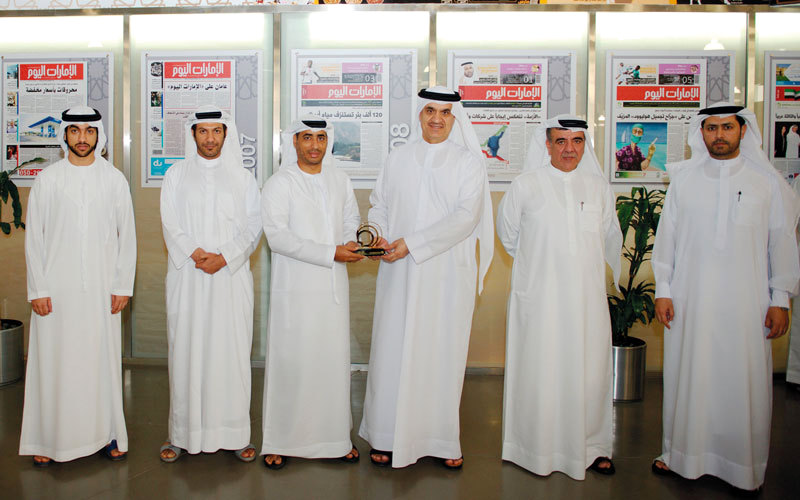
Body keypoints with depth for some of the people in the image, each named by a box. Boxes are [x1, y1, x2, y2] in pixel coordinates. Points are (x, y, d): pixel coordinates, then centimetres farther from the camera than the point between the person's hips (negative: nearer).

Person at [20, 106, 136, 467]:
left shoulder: (114, 179, 5)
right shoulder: (47, 180, 3)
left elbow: (126, 235, 5)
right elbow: (34, 237, 3)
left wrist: (123, 285, 0)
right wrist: (37, 289, -3)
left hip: (102, 288, 0)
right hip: (56, 288, 0)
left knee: (103, 358, 5)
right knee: (53, 360, 4)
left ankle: (107, 433, 18)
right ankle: (48, 439, 16)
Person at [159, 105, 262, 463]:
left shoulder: (242, 178, 10)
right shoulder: (176, 175, 11)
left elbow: (253, 227, 2)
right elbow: (171, 224, 2)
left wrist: (224, 258, -12)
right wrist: (195, 254, -13)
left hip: (232, 276, 0)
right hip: (187, 277, 0)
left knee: (232, 350, 0)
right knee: (186, 350, 1)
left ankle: (234, 433, 9)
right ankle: (183, 433, 12)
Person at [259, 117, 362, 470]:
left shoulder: (339, 180, 12)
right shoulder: (279, 183, -5)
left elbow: (352, 221, 19)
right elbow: (277, 236, -15)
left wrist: (353, 244, -5)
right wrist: (330, 253, -19)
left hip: (333, 287, 5)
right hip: (295, 290, -4)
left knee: (334, 360, 9)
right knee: (289, 362, 1)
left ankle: (335, 438, 21)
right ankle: (280, 441, 14)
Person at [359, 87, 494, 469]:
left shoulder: (468, 161, 2)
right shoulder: (398, 159, 11)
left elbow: (466, 216, -10)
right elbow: (379, 204, 15)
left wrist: (412, 244, -15)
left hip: (448, 273, -2)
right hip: (399, 274, 2)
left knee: (443, 352, 3)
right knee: (393, 350, 3)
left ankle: (443, 440, 17)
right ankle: (387, 436, 17)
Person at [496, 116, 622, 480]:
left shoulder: (599, 187, 7)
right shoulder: (526, 186, 0)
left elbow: (610, 238, 21)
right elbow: (508, 234, 13)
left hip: (587, 296, 3)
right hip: (539, 296, -2)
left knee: (590, 372, 6)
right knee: (541, 372, 2)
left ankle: (591, 445, 23)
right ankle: (539, 447, 18)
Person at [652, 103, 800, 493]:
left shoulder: (767, 180, 3)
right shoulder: (683, 178, 5)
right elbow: (666, 236, 7)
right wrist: (662, 290, 3)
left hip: (745, 303, -1)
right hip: (690, 299, 1)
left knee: (745, 382, 3)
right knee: (688, 377, 8)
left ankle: (745, 467, 19)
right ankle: (682, 454, 23)